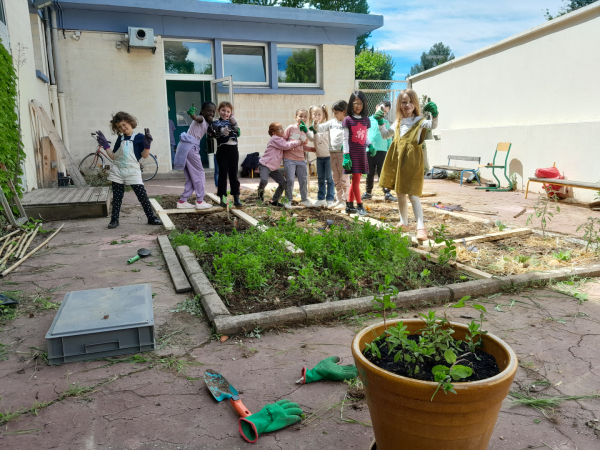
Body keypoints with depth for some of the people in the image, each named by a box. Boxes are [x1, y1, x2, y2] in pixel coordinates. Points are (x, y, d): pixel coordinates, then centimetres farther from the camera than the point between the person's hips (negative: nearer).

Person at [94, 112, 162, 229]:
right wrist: (105, 144, 8)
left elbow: (145, 155, -8)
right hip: (117, 171, 4)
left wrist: (147, 143, -21)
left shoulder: (139, 137, -2)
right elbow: (113, 156, 13)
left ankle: (151, 218, 1)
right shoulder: (120, 139, 12)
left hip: (132, 171, -4)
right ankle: (114, 219, 14)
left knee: (142, 195, -6)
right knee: (117, 197, 7)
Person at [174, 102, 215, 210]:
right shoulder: (201, 119, -8)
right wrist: (192, 113, -53)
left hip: (190, 147, 9)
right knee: (199, 173, -2)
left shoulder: (206, 123, 18)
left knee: (192, 176, 12)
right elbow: (195, 118, -31)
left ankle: (182, 201, 16)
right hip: (190, 146, -9)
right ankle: (200, 201, 2)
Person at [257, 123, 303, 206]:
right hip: (265, 165, -9)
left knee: (283, 183, 3)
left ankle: (274, 200, 16)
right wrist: (298, 142, -12)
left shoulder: (281, 139, 16)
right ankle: (260, 191, 4)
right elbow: (286, 146, -21)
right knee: (264, 181, -32)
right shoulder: (275, 139, -14)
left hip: (273, 167, 9)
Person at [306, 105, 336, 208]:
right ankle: (321, 199, 22)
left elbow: (318, 138, -23)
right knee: (321, 179, 13)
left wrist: (314, 129, -36)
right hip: (319, 156, 7)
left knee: (329, 179, -2)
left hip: (328, 156, -6)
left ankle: (330, 199, 4)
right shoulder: (313, 126, 7)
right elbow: (312, 138, -8)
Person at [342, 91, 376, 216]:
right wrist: (346, 155, -11)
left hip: (362, 153, 5)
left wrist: (370, 146, -1)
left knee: (355, 179, 9)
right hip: (352, 152, -5)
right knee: (356, 179, -4)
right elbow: (345, 139, -5)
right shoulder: (347, 119, -4)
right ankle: (360, 206, 5)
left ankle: (349, 205, 17)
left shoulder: (366, 120, 10)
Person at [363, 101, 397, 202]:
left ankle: (387, 193, 4)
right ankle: (368, 192, 21)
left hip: (382, 151, -1)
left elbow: (389, 138, 11)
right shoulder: (368, 120, 9)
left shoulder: (386, 122, 10)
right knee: (370, 173, 10)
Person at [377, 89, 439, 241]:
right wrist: (380, 121, 12)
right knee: (400, 194, 15)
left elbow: (433, 126, -21)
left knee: (412, 194, -14)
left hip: (412, 162, -6)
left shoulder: (419, 121, -3)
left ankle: (421, 227, -15)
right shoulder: (398, 122, 14)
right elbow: (385, 135, 25)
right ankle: (403, 222, 31)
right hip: (397, 160, 6)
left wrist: (434, 114, -39)